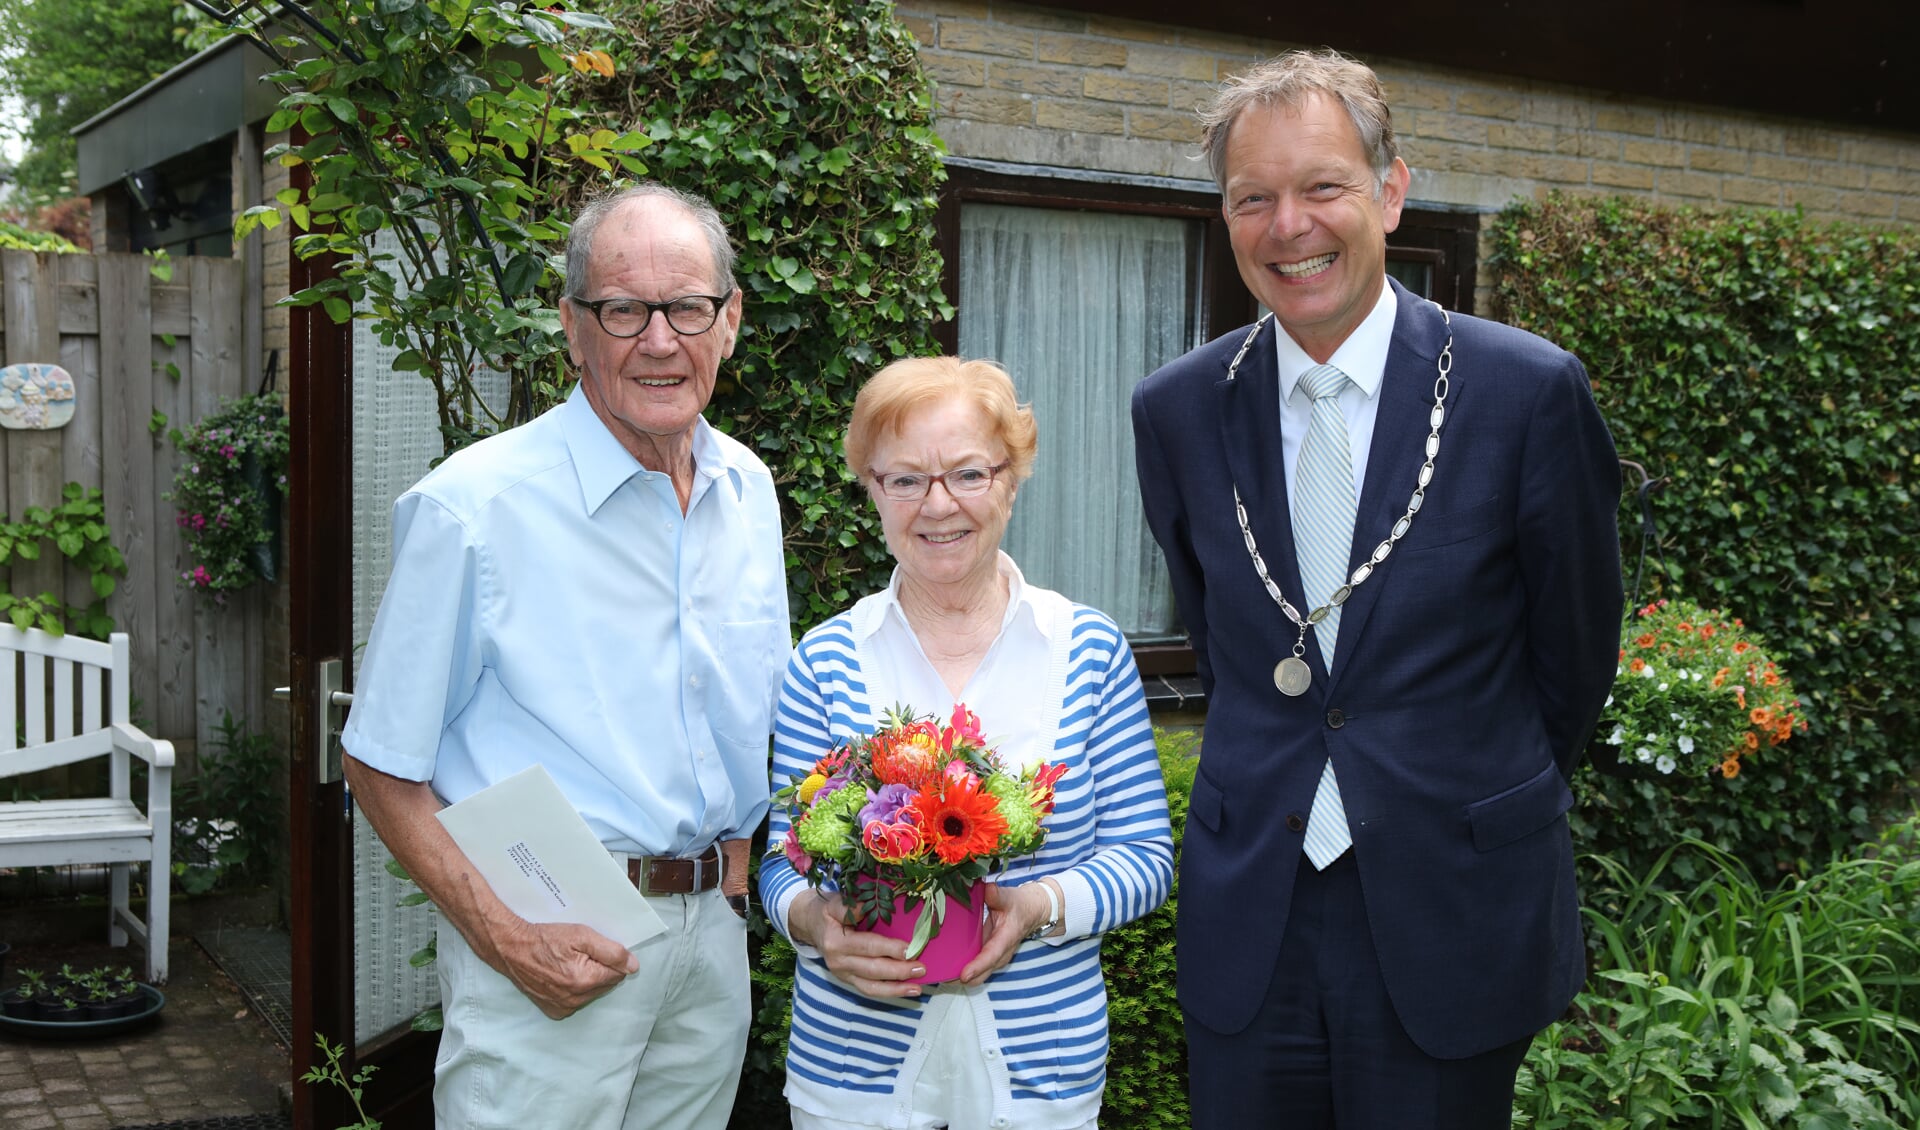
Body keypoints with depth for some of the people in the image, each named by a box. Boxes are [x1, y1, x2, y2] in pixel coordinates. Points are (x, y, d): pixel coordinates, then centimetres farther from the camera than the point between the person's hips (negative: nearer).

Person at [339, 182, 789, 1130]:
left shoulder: (748, 491, 5)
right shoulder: (472, 508, -13)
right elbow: (381, 768, -10)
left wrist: (730, 870, 8)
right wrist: (505, 937, -19)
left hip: (713, 935, 6)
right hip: (551, 938, -5)